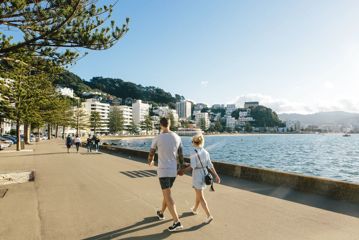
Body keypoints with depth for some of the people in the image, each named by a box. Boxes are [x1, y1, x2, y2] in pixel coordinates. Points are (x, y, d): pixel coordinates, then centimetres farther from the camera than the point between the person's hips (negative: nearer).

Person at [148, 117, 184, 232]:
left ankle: (177, 222, -7)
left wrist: (150, 162, 26)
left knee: (168, 196, -3)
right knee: (166, 192, 24)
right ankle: (161, 213, 42)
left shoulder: (157, 138, -11)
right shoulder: (177, 137, 0)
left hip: (163, 171, -5)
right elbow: (180, 155, 6)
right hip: (173, 171, 5)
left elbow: (151, 153, 2)